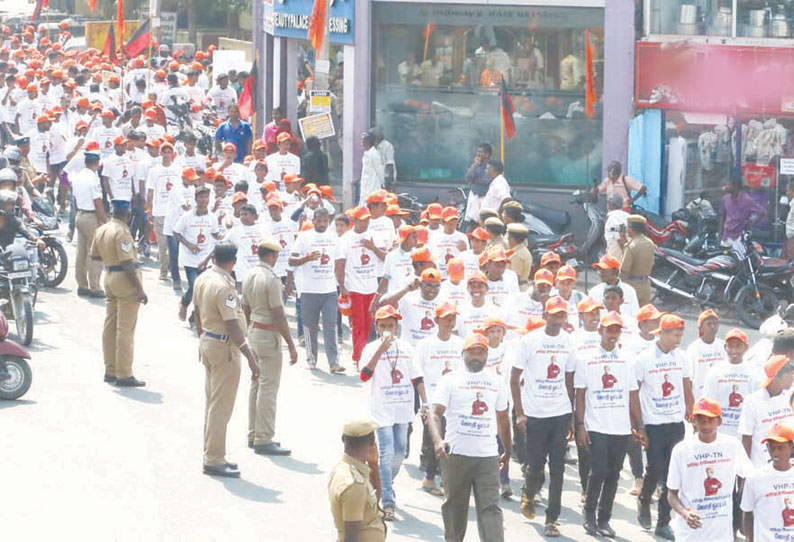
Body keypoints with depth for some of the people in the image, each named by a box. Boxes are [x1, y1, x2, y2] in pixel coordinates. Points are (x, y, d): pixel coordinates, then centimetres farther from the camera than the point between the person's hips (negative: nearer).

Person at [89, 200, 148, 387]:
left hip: (109, 277, 9)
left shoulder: (101, 230, 7)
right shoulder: (122, 233, -19)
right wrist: (140, 289, -22)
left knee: (110, 327, 14)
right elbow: (127, 263, -23)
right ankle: (124, 375, -3)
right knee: (125, 330, -4)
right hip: (125, 280, -9)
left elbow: (94, 255, 17)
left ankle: (110, 371, 20)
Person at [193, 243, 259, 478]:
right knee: (221, 407, -4)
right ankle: (214, 460, -1)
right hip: (224, 347, -9)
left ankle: (211, 455, 24)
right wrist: (251, 358, -24)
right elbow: (233, 326, -25)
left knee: (212, 403, 17)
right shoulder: (224, 287, -22)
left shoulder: (202, 280, 5)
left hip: (207, 342, 9)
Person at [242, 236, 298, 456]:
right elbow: (278, 315, -21)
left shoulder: (249, 275, 6)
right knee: (269, 387, -5)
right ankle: (263, 440, -5)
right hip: (269, 334, -9)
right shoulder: (271, 279, -20)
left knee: (256, 384, 17)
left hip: (253, 331, 9)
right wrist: (291, 345, -16)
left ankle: (253, 435, 23)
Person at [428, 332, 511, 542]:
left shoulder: (496, 381, 12)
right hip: (456, 454, -2)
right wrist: (438, 440, -27)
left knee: (490, 507, -7)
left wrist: (507, 450, 24)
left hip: (488, 456, 2)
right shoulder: (451, 380, 0)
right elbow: (434, 414, -9)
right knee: (455, 505, 9)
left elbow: (502, 417, 23)